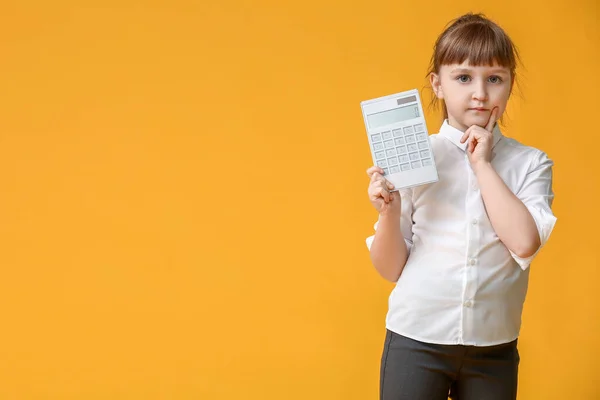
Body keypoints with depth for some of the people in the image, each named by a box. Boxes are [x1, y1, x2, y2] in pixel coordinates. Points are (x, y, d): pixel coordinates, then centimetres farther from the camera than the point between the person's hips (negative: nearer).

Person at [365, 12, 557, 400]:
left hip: (493, 347, 1)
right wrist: (389, 213, -17)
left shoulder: (530, 163, 0)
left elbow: (525, 242, -17)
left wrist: (483, 164, -12)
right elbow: (391, 269, 0)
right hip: (415, 339, -1)